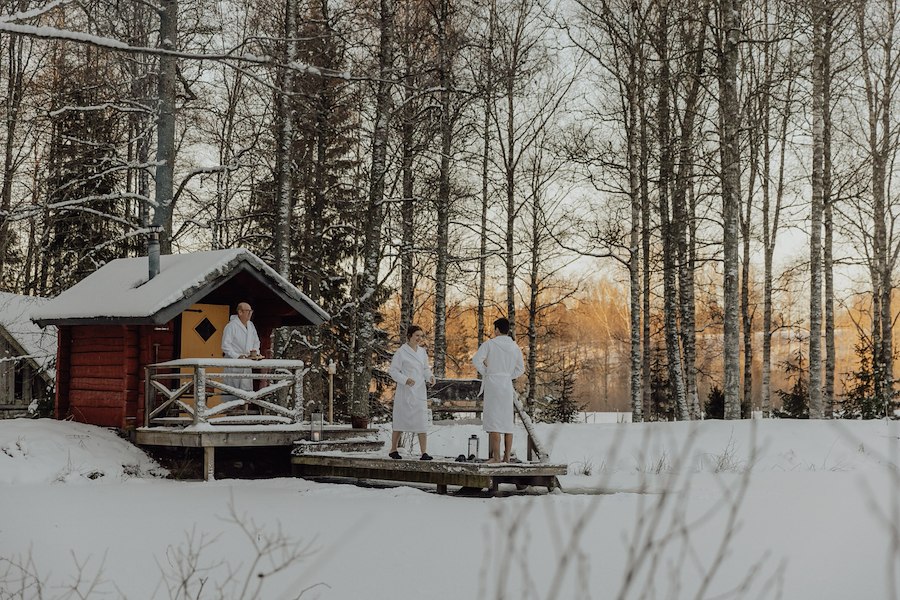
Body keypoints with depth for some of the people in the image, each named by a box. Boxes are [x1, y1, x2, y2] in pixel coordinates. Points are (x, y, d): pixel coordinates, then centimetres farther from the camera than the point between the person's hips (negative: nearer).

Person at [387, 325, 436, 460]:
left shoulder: (422, 351, 11)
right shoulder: (401, 352, -7)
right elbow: (393, 371, -8)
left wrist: (430, 377, -1)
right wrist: (405, 380, -22)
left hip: (419, 391, 5)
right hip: (405, 391, -5)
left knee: (422, 422, -3)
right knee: (400, 421, 4)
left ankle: (424, 452, -5)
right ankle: (393, 450, 19)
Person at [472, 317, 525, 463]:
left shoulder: (490, 344, -3)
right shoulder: (515, 347, 10)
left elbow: (476, 360, -13)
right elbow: (520, 369, 11)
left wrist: (485, 372, 1)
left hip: (492, 383, -5)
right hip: (507, 385, 5)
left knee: (493, 420, -6)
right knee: (507, 421, 7)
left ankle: (496, 457, -11)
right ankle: (507, 457, 6)